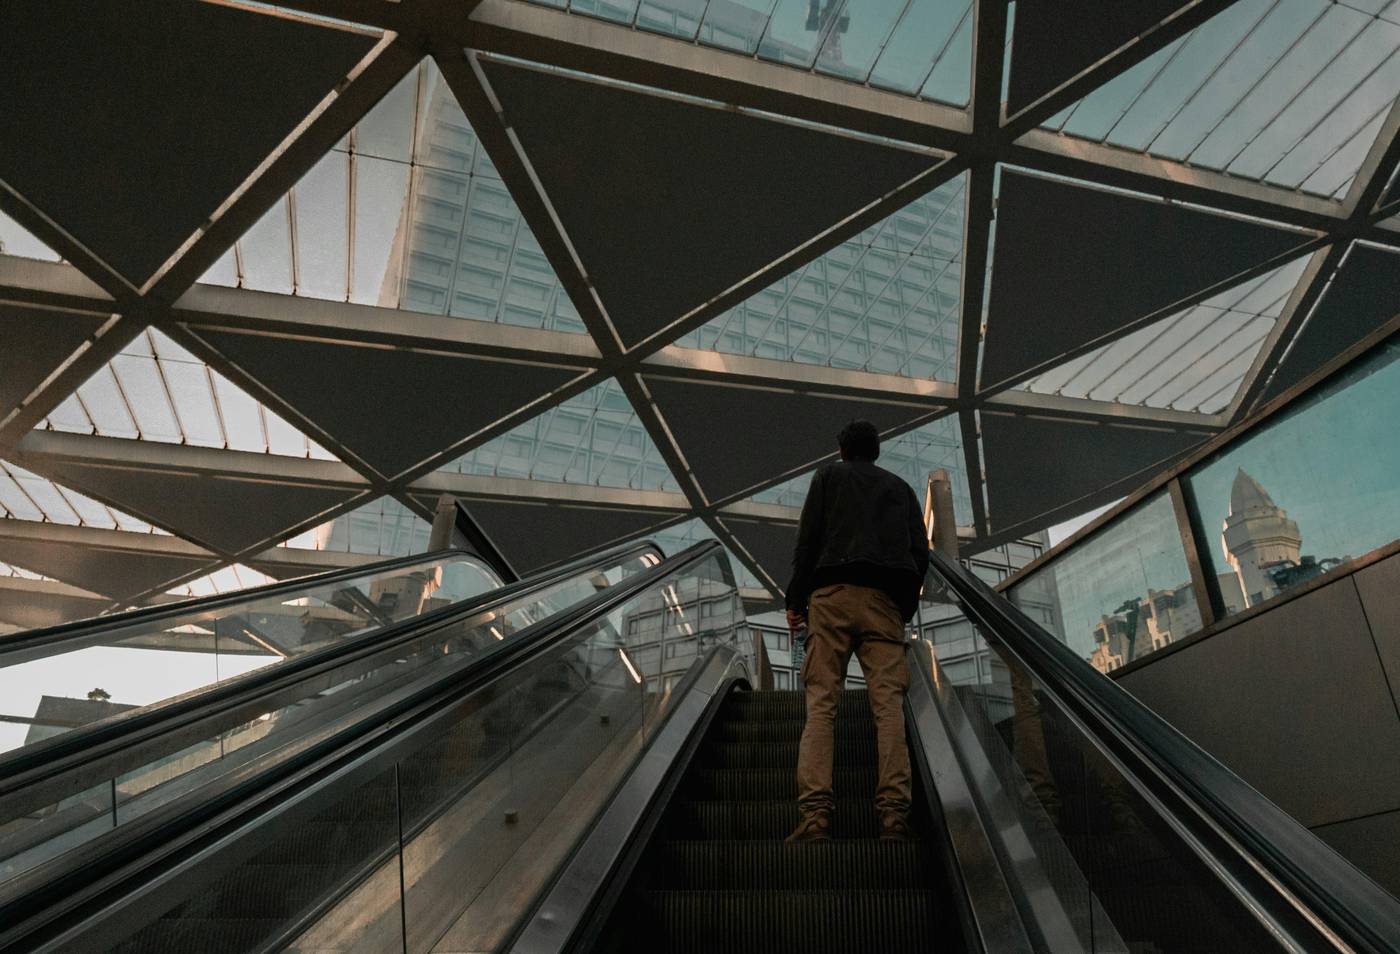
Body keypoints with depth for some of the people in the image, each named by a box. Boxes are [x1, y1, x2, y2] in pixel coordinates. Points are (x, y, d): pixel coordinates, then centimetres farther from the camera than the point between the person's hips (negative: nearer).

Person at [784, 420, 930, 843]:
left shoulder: (828, 475, 17)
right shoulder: (900, 487, 26)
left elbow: (807, 539, 5)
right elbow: (921, 552, 17)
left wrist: (795, 600, 5)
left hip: (833, 592, -2)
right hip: (885, 600, 3)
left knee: (821, 702, -8)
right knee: (888, 704, -4)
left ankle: (815, 813, -19)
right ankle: (894, 812, -15)